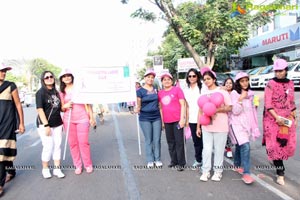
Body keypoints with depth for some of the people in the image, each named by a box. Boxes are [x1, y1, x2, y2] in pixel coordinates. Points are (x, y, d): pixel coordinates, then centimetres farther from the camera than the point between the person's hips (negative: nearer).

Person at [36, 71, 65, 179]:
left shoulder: (56, 92, 12)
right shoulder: (40, 92, -7)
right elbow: (40, 109, -14)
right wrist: (46, 125, -19)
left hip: (57, 124, 6)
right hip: (44, 124, -6)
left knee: (57, 146, 6)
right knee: (48, 146, -3)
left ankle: (57, 168, 17)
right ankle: (45, 169, 17)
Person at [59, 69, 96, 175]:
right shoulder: (62, 92, 10)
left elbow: (87, 103, 3)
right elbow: (62, 108, 15)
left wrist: (91, 117, 0)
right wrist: (65, 106, -9)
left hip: (82, 118, -3)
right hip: (68, 120, 3)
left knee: (83, 142, -2)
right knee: (72, 143, 4)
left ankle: (88, 165, 13)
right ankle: (77, 165, 17)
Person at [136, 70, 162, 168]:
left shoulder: (156, 89, 7)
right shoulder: (140, 91, -3)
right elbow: (138, 105, 1)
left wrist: (162, 116, 12)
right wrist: (137, 110, -16)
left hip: (157, 117, 3)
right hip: (145, 119, -2)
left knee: (157, 139, 6)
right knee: (148, 140, 6)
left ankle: (157, 159, 20)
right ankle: (150, 160, 19)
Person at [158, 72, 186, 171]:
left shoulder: (177, 89, -3)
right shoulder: (160, 93, 9)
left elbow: (183, 105, -6)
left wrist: (182, 119, -12)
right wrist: (162, 121, 12)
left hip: (177, 120, -5)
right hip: (167, 122, 5)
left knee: (179, 142, 1)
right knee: (170, 142, 13)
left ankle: (181, 163, 11)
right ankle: (174, 161, 27)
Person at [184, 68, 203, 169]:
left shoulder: (202, 88, -3)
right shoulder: (186, 90, 11)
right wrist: (187, 120, 11)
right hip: (192, 120, 4)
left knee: (203, 140, -2)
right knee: (196, 141, 12)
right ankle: (198, 160, 25)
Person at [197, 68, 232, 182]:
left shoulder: (222, 92, -1)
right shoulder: (203, 94, 10)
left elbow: (229, 108, -2)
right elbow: (200, 111, 11)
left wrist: (217, 109, -19)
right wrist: (198, 127, 10)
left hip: (220, 127, -3)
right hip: (206, 127, 3)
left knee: (219, 150, 6)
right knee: (207, 149, 5)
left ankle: (218, 171, 20)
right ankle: (205, 171, 15)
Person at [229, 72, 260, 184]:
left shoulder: (250, 93, 8)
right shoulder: (234, 93, -10)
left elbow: (252, 110, 18)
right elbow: (235, 111, -15)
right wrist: (241, 99, -25)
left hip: (247, 124, 6)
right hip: (237, 124, -6)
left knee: (239, 146, 16)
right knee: (245, 146, -18)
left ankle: (237, 166, 36)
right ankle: (246, 173, -13)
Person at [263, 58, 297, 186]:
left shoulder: (290, 84, 8)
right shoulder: (271, 84, -8)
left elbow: (292, 103, 16)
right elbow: (268, 104, -12)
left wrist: (294, 118, 14)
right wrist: (277, 117, -20)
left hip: (287, 119, 5)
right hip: (273, 118, -5)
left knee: (287, 144, 8)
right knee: (275, 144, -3)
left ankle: (276, 161, 34)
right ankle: (280, 173, 4)